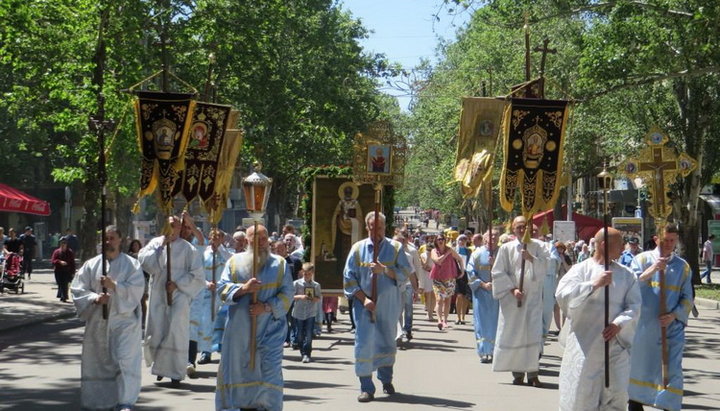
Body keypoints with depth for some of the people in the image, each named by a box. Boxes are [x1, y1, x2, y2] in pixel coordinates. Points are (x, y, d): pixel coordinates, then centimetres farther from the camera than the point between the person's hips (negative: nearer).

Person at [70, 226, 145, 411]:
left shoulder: (131, 264, 3)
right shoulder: (91, 265, 8)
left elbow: (136, 290, -8)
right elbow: (78, 290, 3)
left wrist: (114, 285, -19)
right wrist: (94, 297, -14)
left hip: (123, 319, -3)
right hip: (97, 321, 3)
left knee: (125, 359, -12)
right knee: (98, 361, 8)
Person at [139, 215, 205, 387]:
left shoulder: (187, 249, -1)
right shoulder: (155, 243, 6)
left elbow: (197, 276, -2)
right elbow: (143, 260, -9)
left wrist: (177, 284, -12)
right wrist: (161, 246, -12)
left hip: (178, 297, -3)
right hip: (157, 295, 3)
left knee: (176, 334, -4)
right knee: (155, 332, 6)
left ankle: (176, 373, 2)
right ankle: (159, 365, 28)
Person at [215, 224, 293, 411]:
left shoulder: (280, 264, 6)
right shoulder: (235, 261, 8)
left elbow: (286, 295, 1)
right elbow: (222, 288, 2)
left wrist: (267, 307, -14)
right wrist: (243, 288, -15)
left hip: (269, 328, -1)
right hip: (240, 328, 1)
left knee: (270, 369, -9)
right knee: (239, 368, 5)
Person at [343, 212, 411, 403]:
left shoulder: (395, 248, 2)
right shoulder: (358, 248, 2)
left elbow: (405, 273, -5)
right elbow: (349, 278, 0)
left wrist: (384, 269, -20)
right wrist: (363, 299, -11)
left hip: (389, 305, 1)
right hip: (364, 304, -1)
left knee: (387, 342, 13)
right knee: (364, 343, -8)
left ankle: (386, 380, 33)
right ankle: (366, 387, -2)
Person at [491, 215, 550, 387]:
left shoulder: (538, 246, 5)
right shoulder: (506, 248, 4)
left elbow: (547, 266, -3)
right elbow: (498, 273, 2)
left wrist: (531, 258, -17)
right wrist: (512, 289, -8)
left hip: (533, 296, 0)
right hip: (512, 297, 0)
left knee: (534, 333, -9)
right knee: (513, 333, 0)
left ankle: (532, 373, -7)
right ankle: (518, 372, 8)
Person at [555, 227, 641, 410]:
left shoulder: (626, 274, 9)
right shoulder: (581, 269, -2)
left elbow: (634, 305, 3)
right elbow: (562, 295, -16)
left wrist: (619, 323, -15)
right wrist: (594, 284, -22)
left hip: (616, 343, 3)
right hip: (584, 345, -3)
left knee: (617, 395, 0)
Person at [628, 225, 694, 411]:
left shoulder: (682, 266, 4)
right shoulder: (642, 259, -1)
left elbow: (687, 298, 5)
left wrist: (674, 315, -12)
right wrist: (651, 270, -23)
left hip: (672, 327, 0)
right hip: (643, 326, 0)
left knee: (671, 371, -5)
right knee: (639, 366, 12)